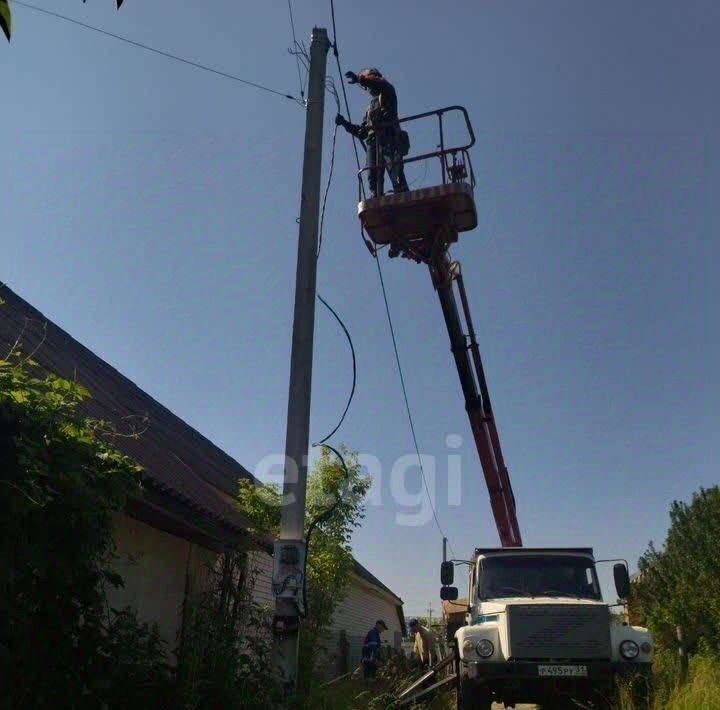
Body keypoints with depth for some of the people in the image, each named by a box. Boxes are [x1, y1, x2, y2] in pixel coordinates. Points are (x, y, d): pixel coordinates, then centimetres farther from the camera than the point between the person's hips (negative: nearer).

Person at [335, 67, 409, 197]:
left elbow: (382, 84, -10)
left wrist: (360, 78, -11)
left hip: (389, 140, -7)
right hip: (373, 143, 7)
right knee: (373, 177, -9)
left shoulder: (387, 95, 16)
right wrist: (345, 123, 22)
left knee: (395, 172, -20)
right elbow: (362, 133, 28)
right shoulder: (370, 108, 33)